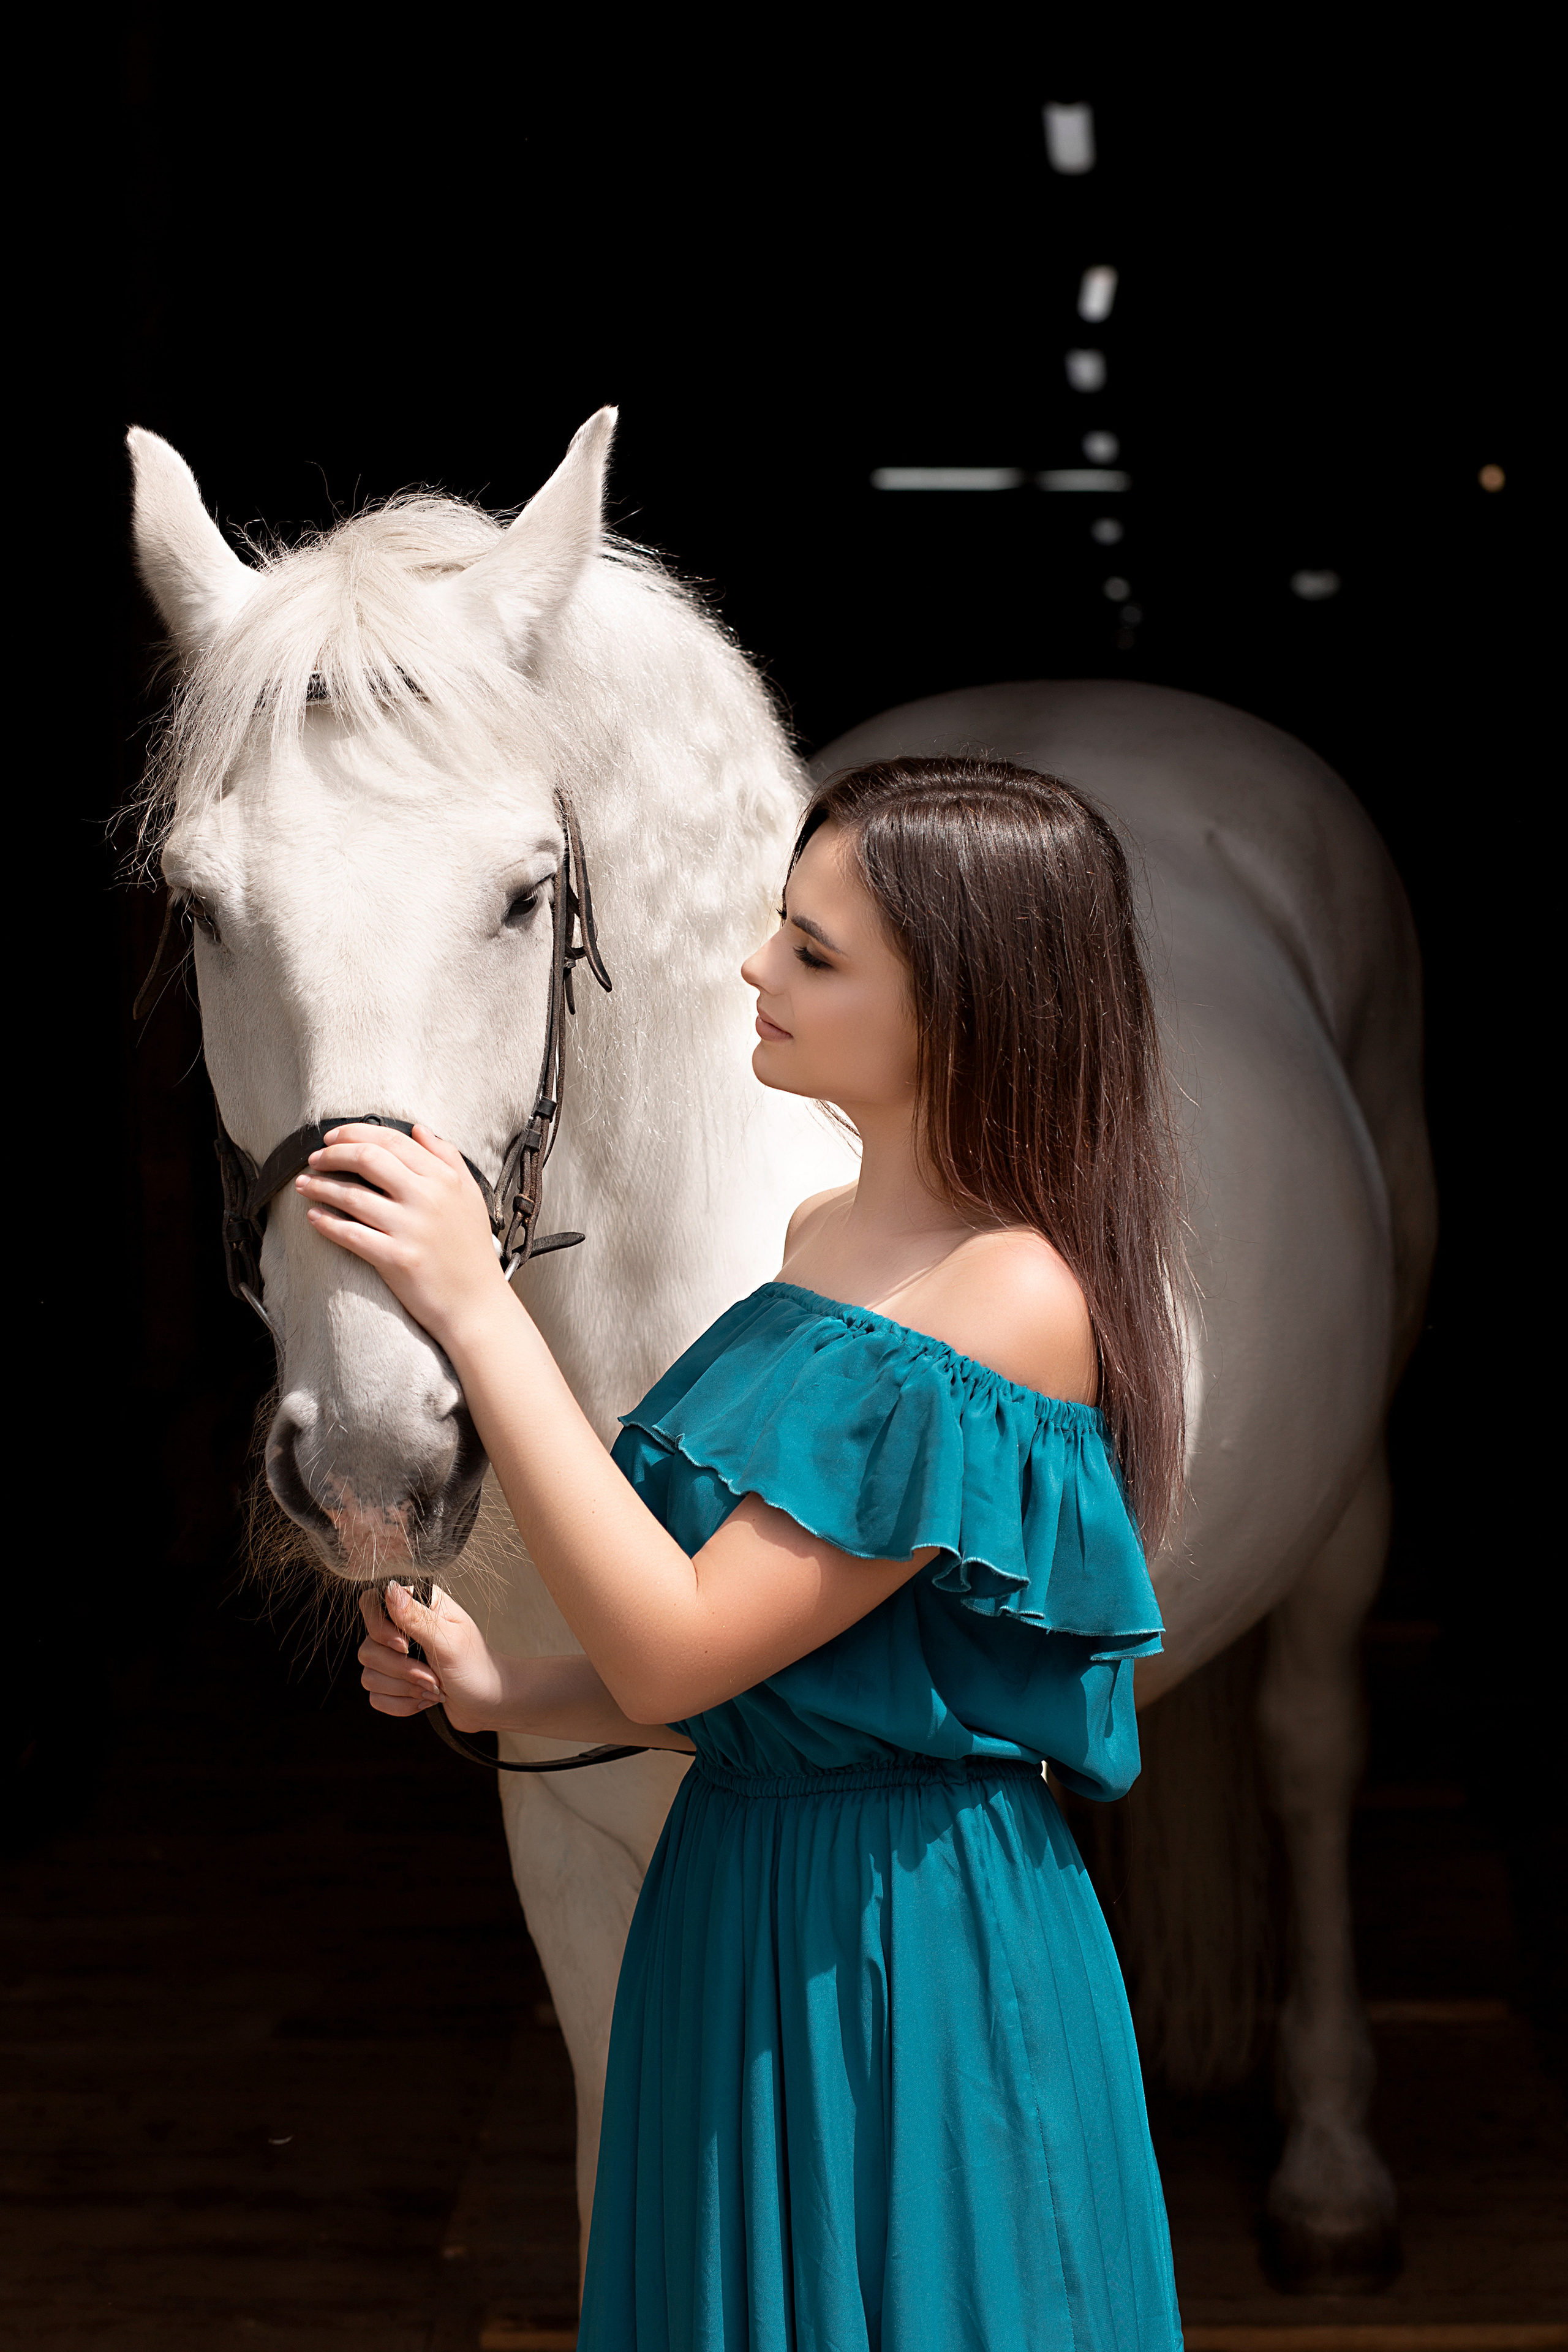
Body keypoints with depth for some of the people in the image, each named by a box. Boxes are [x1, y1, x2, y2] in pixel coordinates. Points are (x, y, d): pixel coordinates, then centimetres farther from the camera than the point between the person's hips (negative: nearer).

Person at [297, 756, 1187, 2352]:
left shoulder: (1015, 1307, -22)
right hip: (741, 1902, 8)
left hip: (904, 1950, -8)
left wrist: (477, 1311, -24)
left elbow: (675, 1650, -23)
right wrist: (503, 1696, -2)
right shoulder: (826, 1234, 5)